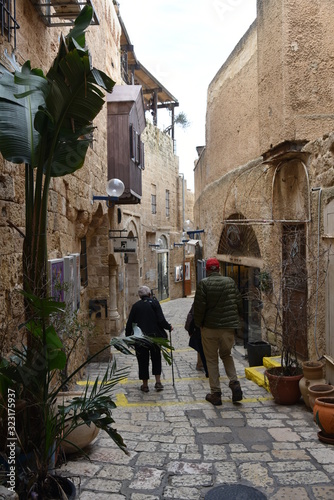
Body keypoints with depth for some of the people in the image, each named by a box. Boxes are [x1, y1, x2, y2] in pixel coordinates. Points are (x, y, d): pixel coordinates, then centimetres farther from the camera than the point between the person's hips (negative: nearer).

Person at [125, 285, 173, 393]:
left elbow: (129, 323, 4)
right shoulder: (154, 303, -3)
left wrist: (128, 336, 16)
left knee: (143, 361, 10)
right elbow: (161, 320, -11)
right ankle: (158, 382, 13)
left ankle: (145, 385, 17)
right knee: (156, 359, 16)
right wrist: (169, 327, 6)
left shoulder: (136, 306, 2)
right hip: (154, 336, -1)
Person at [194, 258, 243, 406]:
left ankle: (215, 394, 12)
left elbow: (199, 306, -12)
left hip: (210, 327, -3)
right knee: (226, 355, 23)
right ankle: (234, 383, 6)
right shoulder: (230, 282, 3)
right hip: (228, 327, 3)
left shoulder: (203, 283, -10)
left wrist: (199, 323, 3)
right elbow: (239, 304, 7)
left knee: (212, 360, 9)